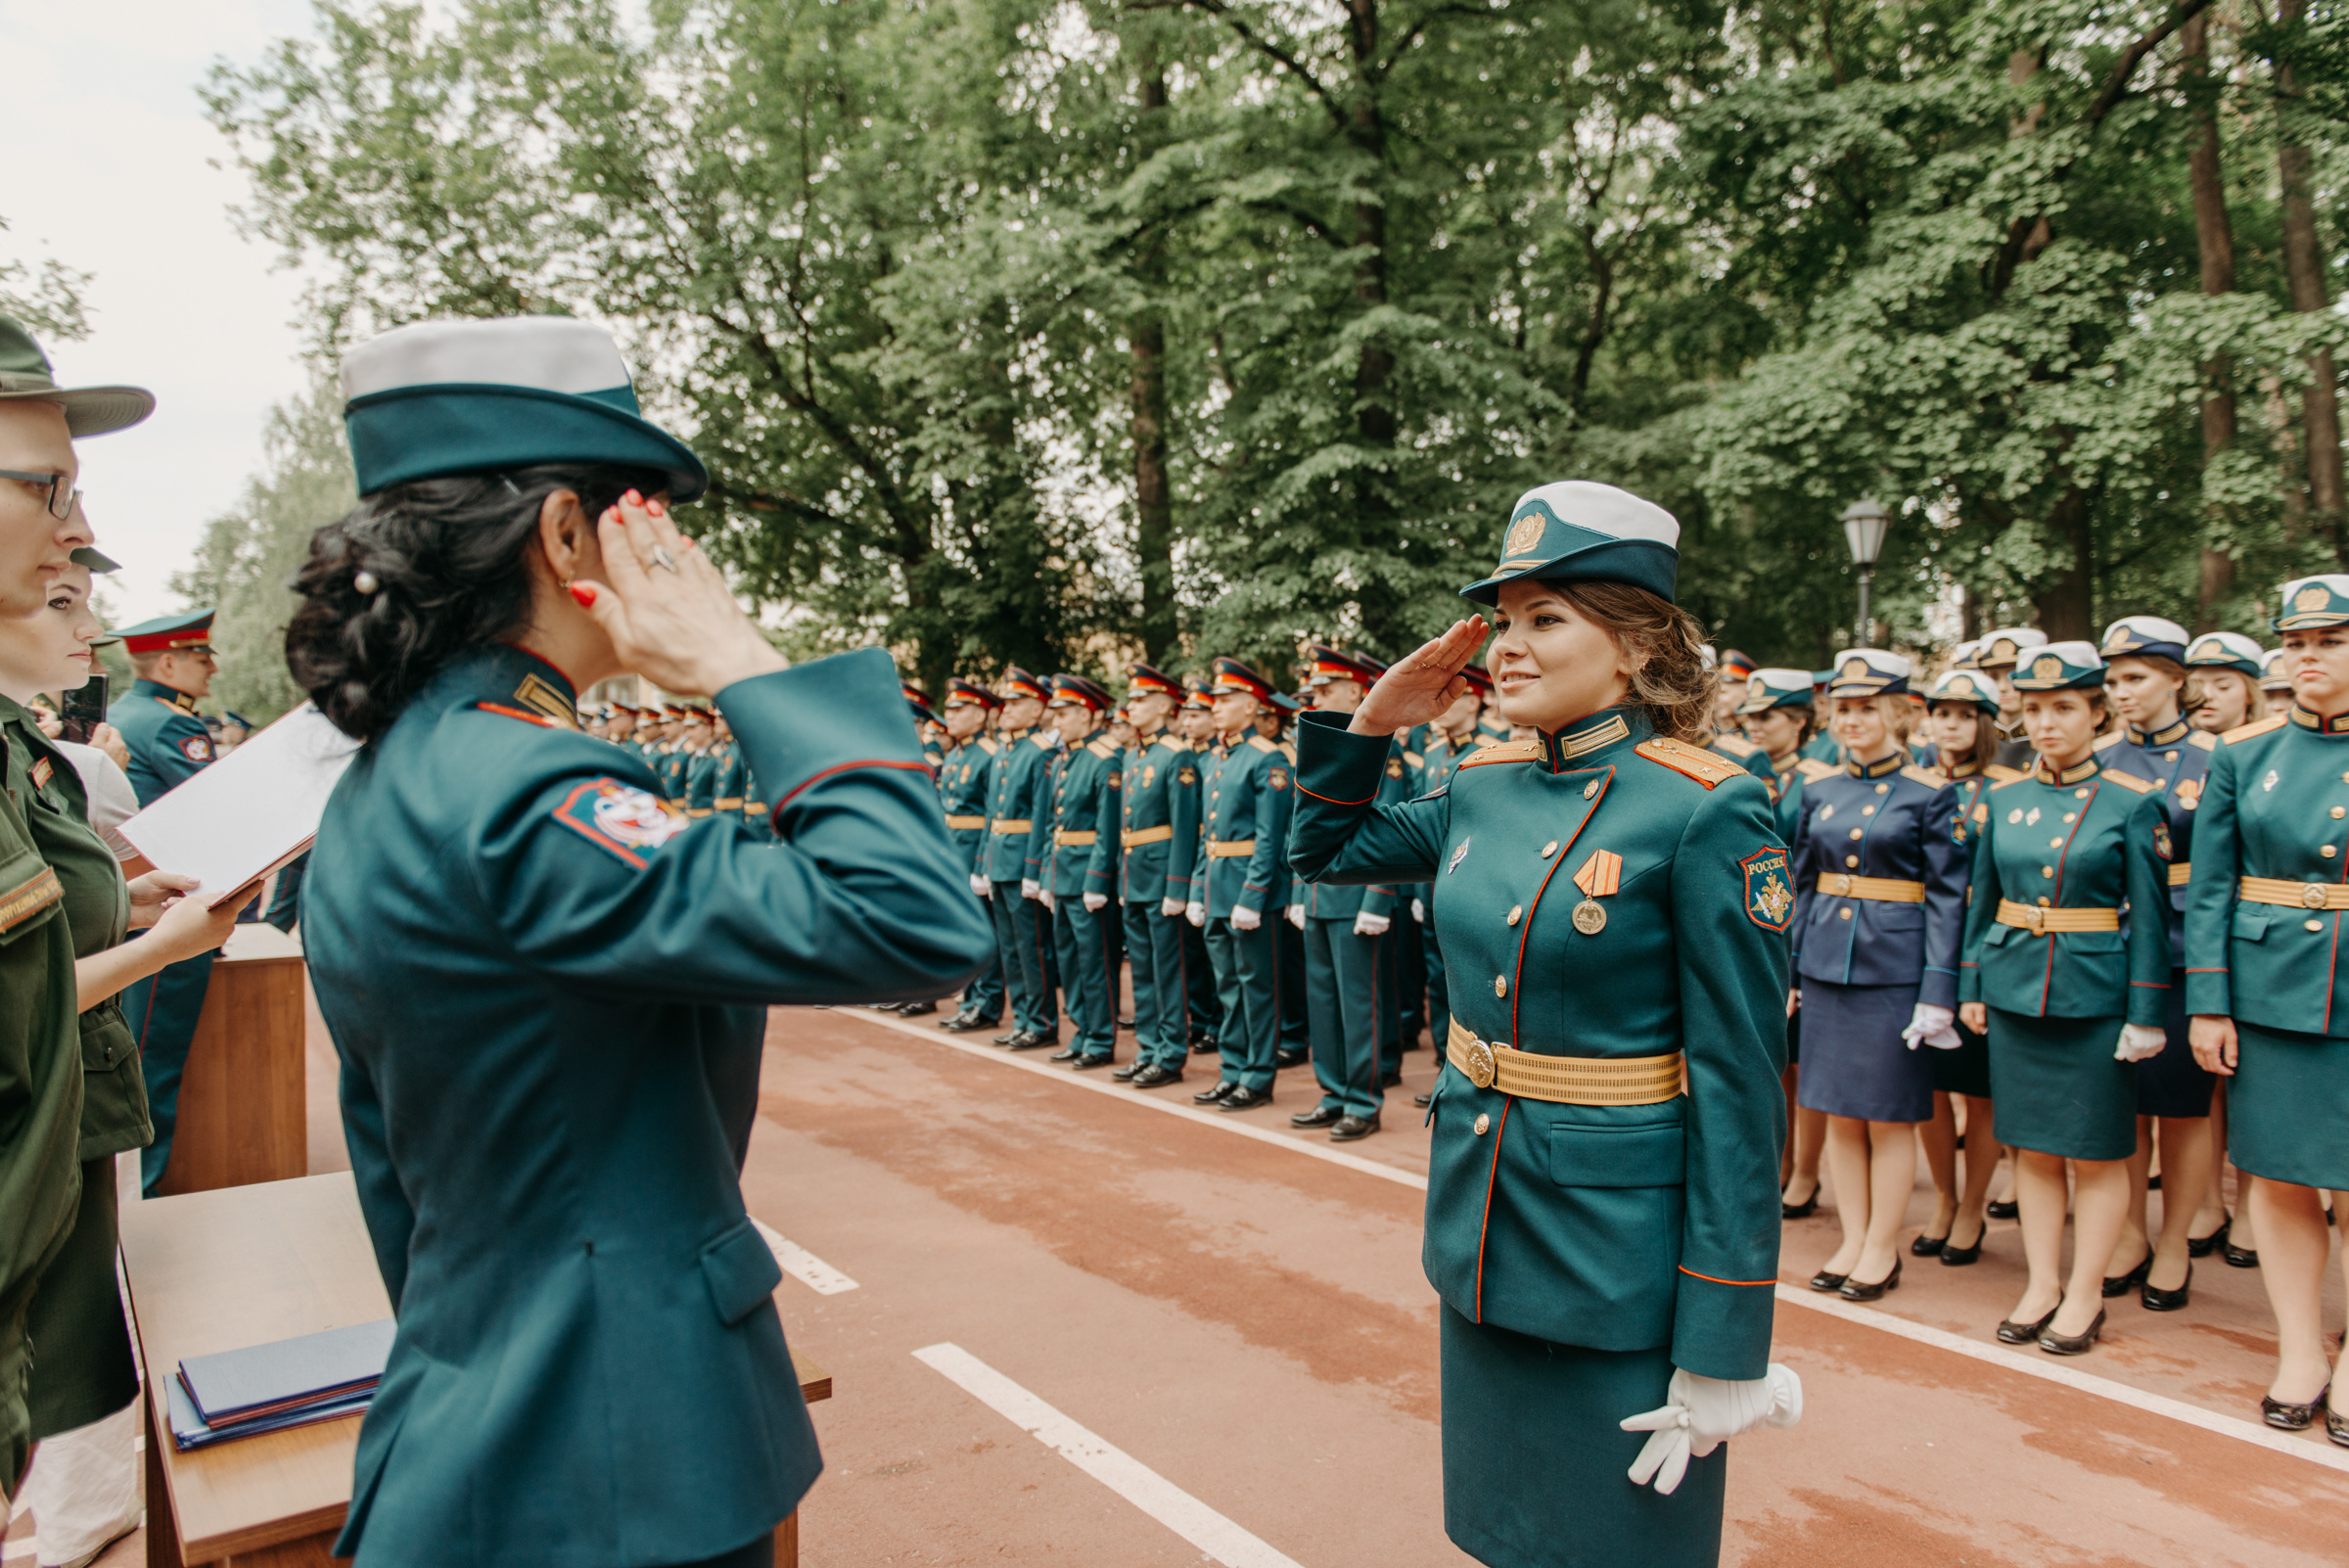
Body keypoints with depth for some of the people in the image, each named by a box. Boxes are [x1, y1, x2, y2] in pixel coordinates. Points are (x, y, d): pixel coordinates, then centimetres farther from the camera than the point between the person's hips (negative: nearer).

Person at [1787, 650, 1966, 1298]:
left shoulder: (1929, 794, -5)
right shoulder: (1820, 792, 8)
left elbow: (1948, 899, -6)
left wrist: (1938, 995, -11)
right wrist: (1787, 972, 8)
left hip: (1895, 970, -4)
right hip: (1827, 966, 5)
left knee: (1889, 1116, 4)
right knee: (1838, 1111, 10)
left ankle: (1882, 1251, 18)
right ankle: (1853, 1241, 23)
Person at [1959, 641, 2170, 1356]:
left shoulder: (2134, 803, -5)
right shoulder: (2003, 799, 5)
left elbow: (2151, 915, -5)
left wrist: (2146, 1015, -8)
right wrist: (1972, 987, 8)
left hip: (2096, 996, -4)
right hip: (2015, 992, 4)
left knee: (2096, 1155, 6)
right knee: (2031, 1145, 11)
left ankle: (2085, 1296, 20)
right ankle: (2042, 1285, 23)